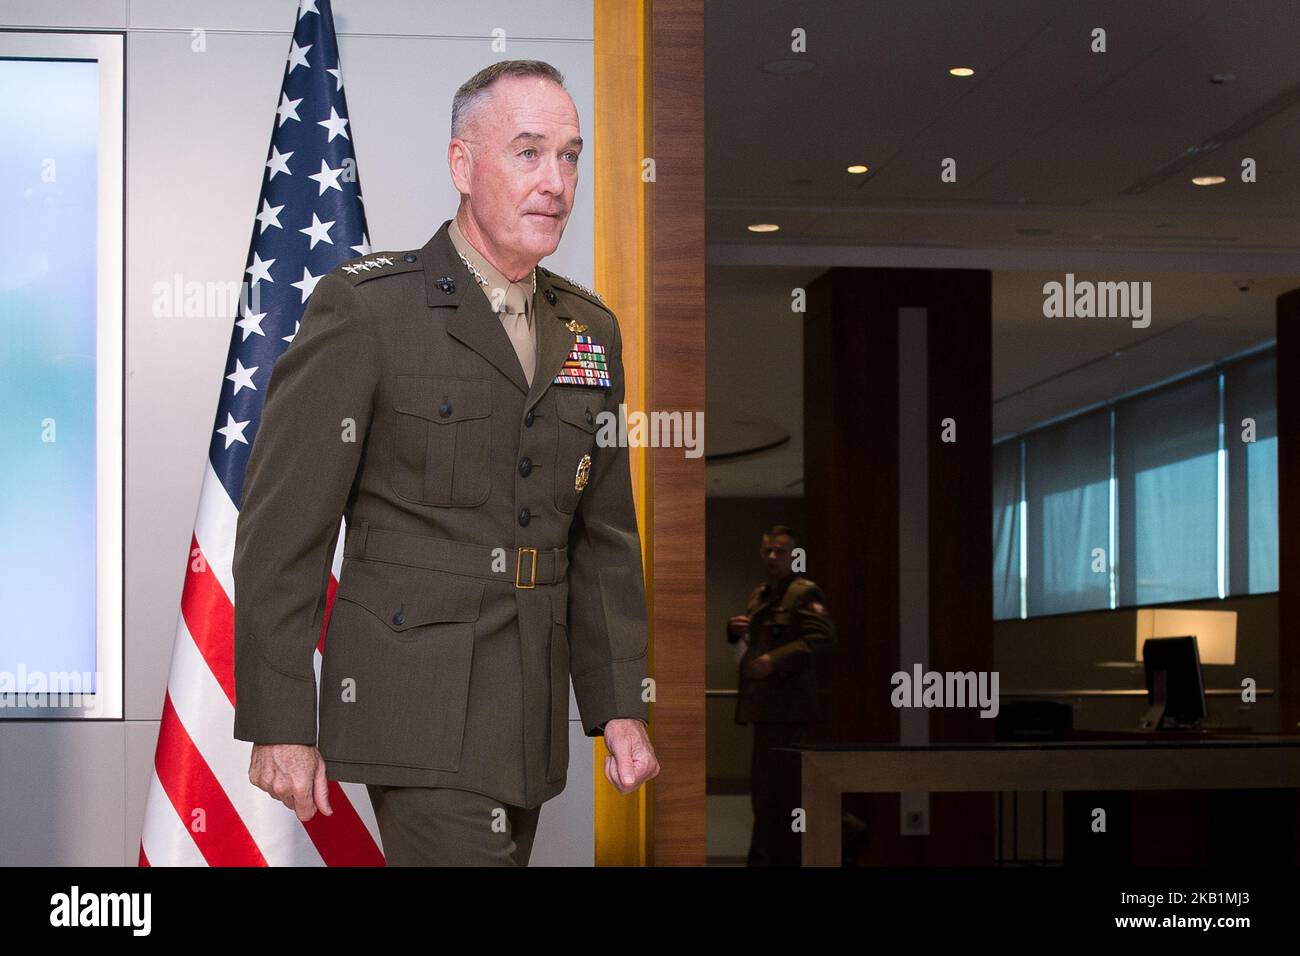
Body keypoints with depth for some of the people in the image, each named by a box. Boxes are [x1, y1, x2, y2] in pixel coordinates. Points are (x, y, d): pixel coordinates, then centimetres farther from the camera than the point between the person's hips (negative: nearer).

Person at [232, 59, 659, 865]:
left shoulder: (591, 328, 10)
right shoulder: (365, 307, -8)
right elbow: (282, 526, -9)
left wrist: (622, 706, 9)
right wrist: (277, 725, -11)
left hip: (530, 718, 7)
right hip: (419, 708, -6)